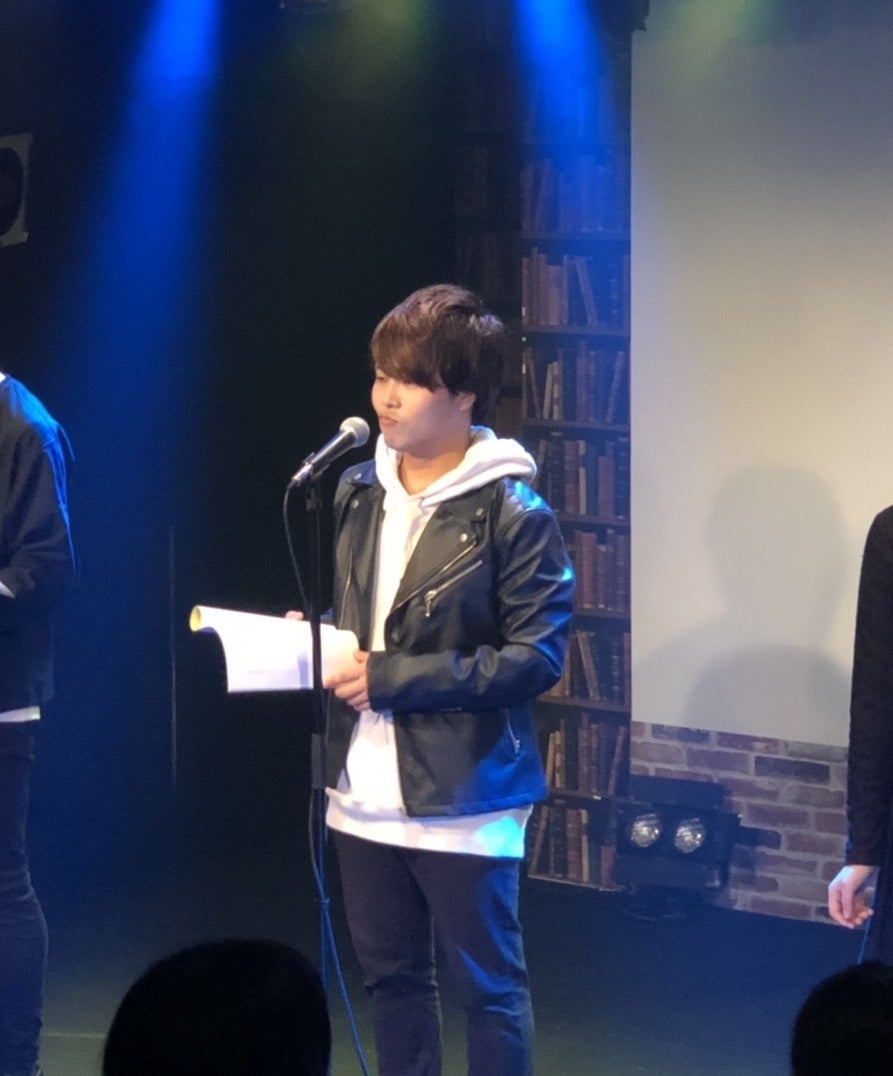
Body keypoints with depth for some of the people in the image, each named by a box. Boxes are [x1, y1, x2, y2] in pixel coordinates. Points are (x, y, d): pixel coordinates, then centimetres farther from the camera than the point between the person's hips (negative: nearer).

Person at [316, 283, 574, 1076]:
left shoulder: (513, 514, -13)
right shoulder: (357, 491, 7)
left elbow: (537, 656, -17)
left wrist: (390, 678, -20)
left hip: (464, 796, -6)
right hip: (365, 792, 6)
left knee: (488, 985, 5)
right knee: (391, 976, 16)